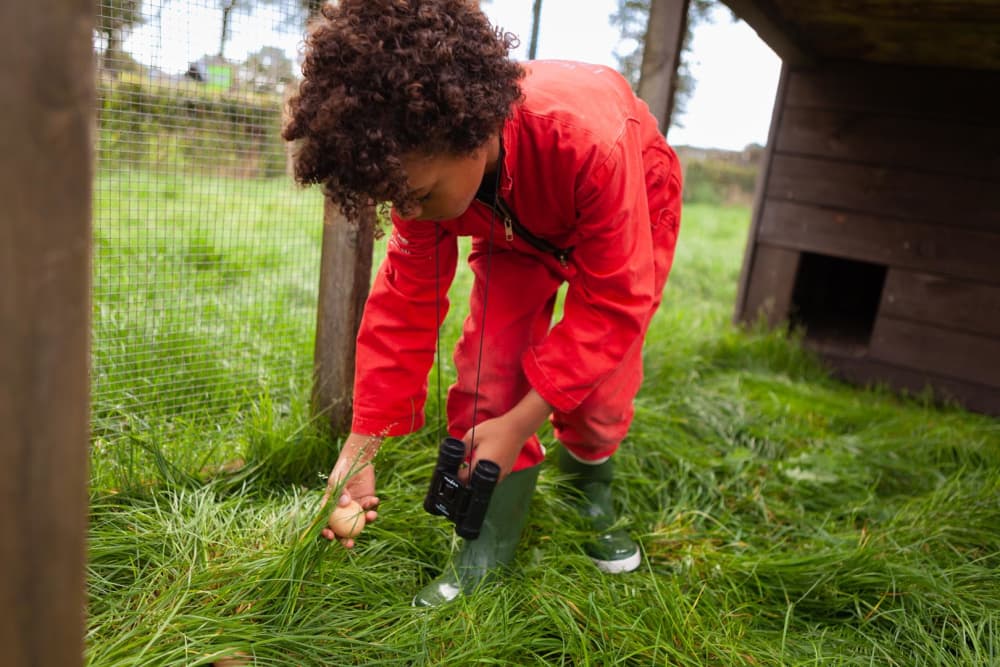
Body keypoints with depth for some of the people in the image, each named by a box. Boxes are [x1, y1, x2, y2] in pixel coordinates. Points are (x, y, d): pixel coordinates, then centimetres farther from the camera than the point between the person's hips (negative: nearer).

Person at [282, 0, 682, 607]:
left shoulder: (591, 136, -46)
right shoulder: (423, 166, -29)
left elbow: (612, 303, -37)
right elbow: (406, 301, -23)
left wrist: (520, 425, -39)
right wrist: (360, 447, -26)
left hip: (631, 214, -3)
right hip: (518, 229, 3)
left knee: (602, 383, -10)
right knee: (491, 359, -13)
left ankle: (590, 483, 24)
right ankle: (489, 542, 1)